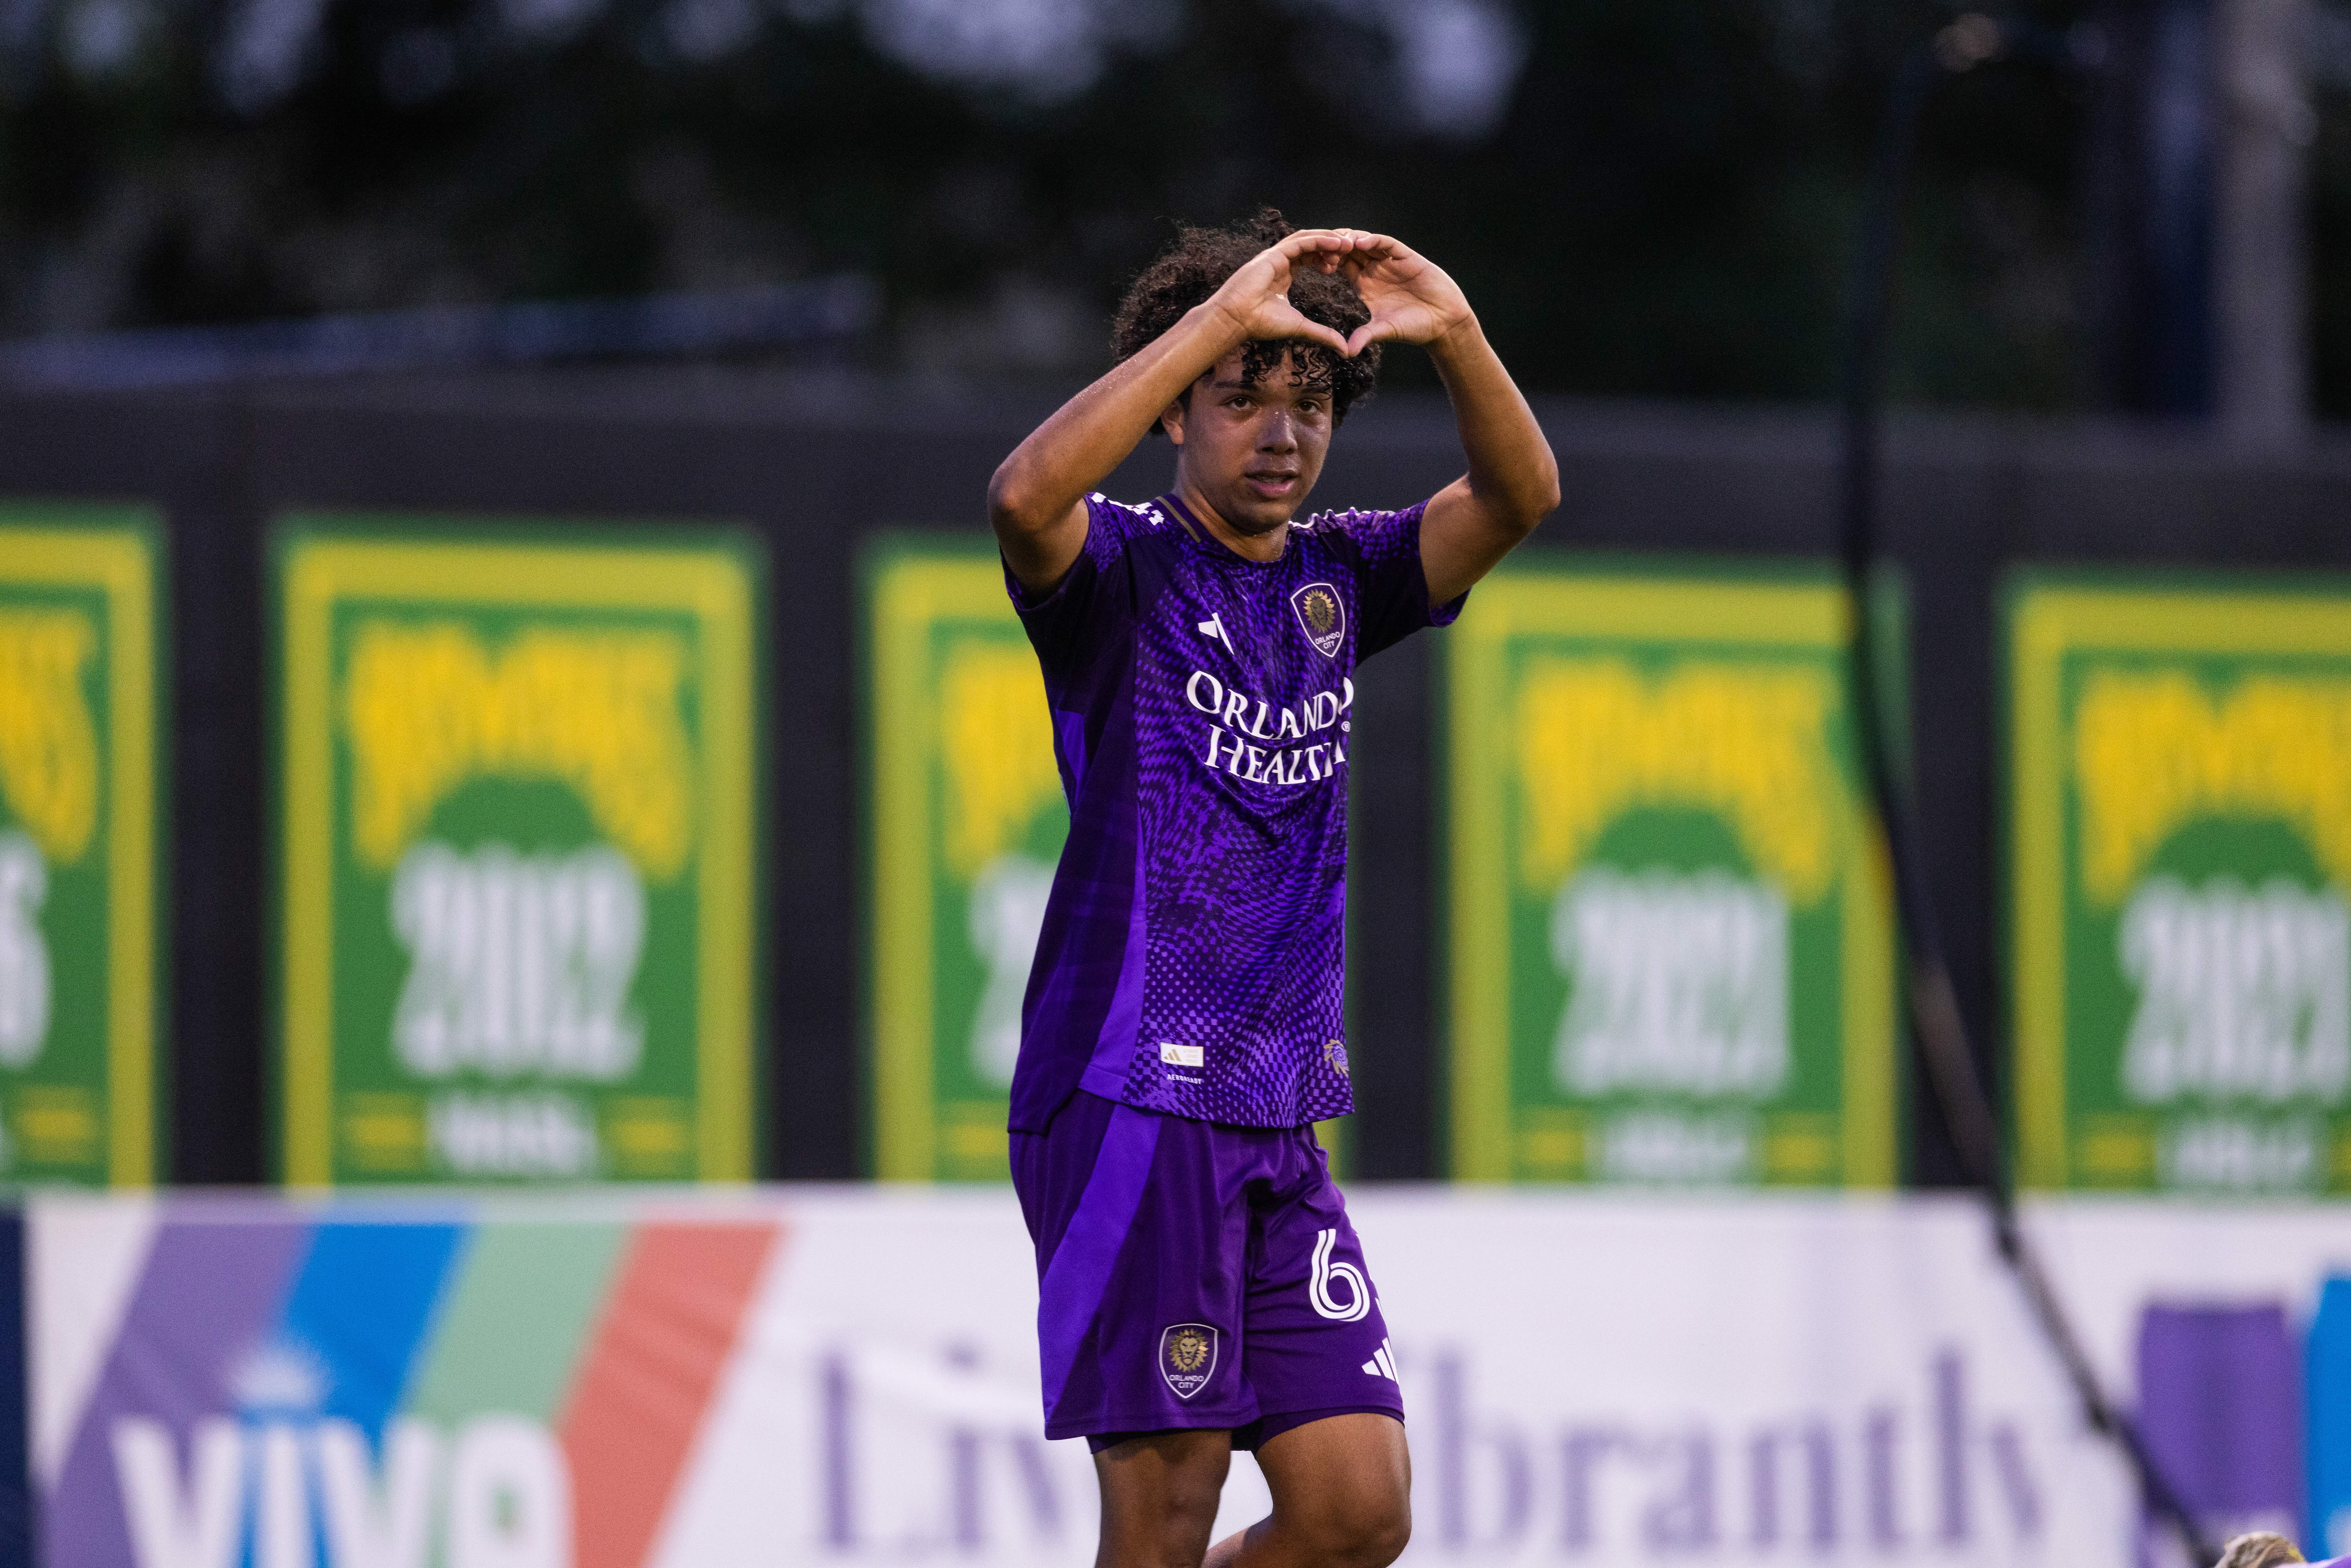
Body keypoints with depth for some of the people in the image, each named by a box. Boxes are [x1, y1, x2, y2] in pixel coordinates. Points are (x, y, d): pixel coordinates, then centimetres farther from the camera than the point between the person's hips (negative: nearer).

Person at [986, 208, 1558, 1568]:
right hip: (1129, 1104, -6)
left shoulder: (1334, 583, 15)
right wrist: (1223, 320, -27)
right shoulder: (1122, 574, -3)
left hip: (1279, 1124, 6)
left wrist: (1455, 333, -15)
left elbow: (1522, 496, 3)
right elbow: (1026, 497, -25)